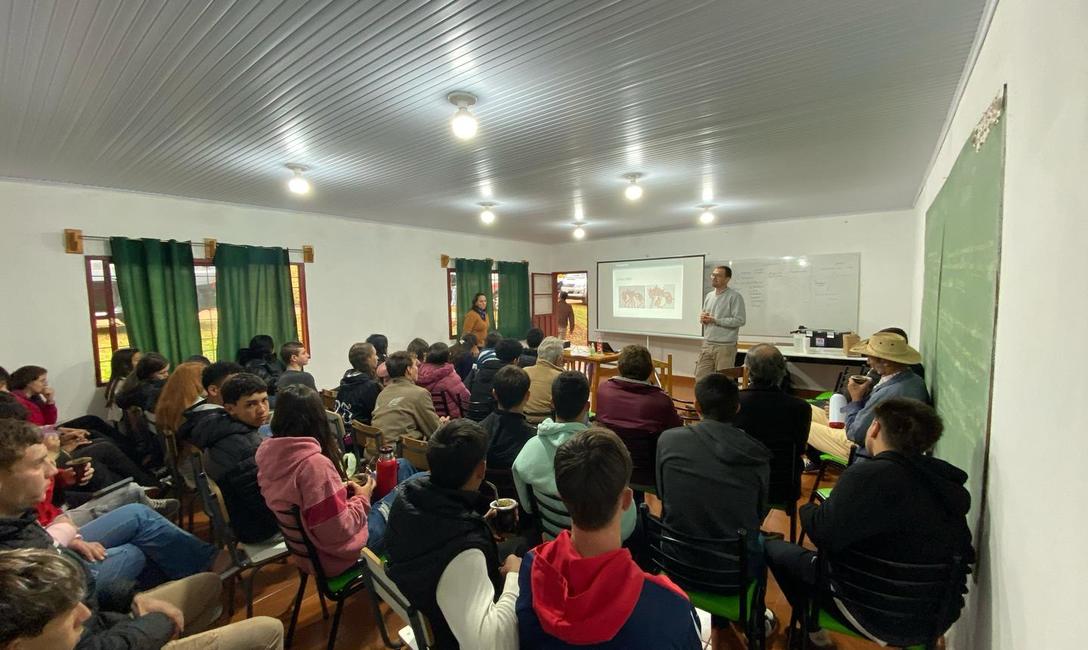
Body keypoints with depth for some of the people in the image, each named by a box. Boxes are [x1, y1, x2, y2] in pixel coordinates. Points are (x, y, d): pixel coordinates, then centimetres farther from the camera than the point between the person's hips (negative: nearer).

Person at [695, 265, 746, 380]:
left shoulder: (735, 296, -8)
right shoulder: (709, 295, 14)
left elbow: (739, 320, -15)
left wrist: (715, 320, -16)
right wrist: (703, 318, 0)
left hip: (725, 346, -6)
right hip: (707, 344, 6)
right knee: (700, 378, 7)